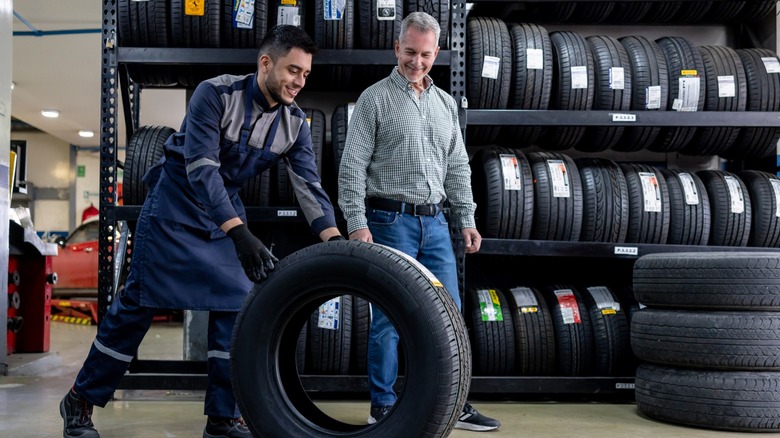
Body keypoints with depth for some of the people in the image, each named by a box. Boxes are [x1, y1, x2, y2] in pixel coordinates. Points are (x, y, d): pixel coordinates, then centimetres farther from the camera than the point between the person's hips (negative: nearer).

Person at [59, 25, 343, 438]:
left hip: (227, 211, 5)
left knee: (236, 307, -2)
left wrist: (336, 241, -27)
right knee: (138, 303, 0)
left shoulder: (295, 124, -7)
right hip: (174, 206, -5)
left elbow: (309, 186, -11)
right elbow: (201, 169, -30)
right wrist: (240, 234, -40)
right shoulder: (216, 94, -23)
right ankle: (82, 399, 17)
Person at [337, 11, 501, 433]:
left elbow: (457, 167, 17)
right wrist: (357, 223, -15)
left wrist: (466, 218, 10)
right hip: (391, 221, -5)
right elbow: (352, 167, -8)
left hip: (435, 223, 6)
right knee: (389, 318, 0)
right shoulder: (375, 98, -3)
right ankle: (383, 407, 13)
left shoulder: (445, 103, 14)